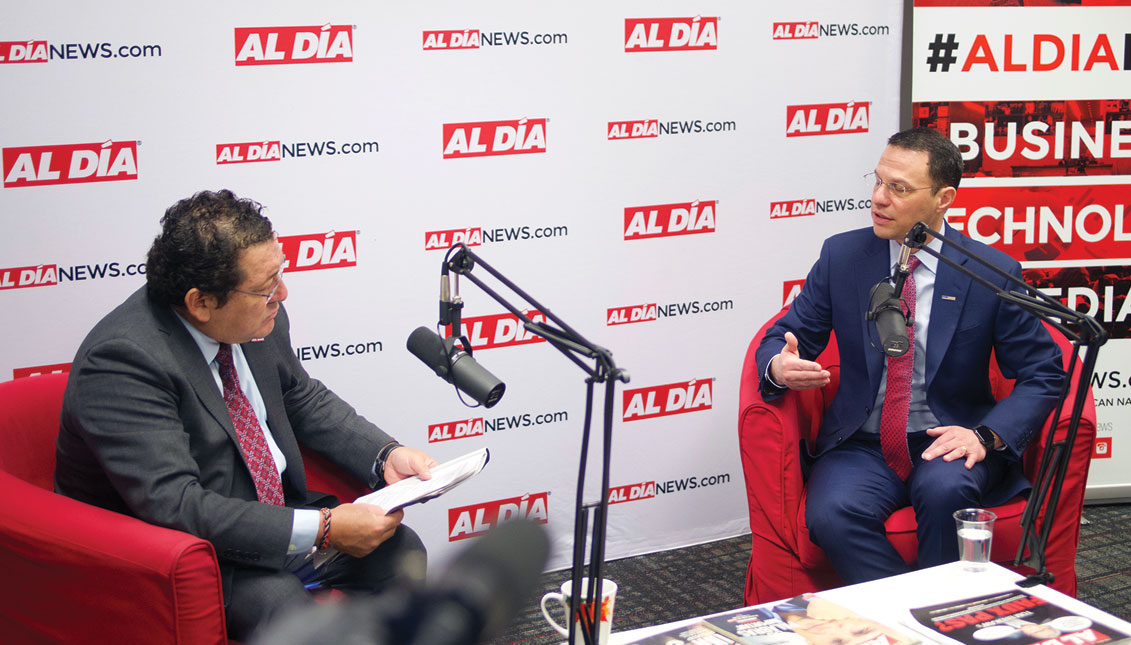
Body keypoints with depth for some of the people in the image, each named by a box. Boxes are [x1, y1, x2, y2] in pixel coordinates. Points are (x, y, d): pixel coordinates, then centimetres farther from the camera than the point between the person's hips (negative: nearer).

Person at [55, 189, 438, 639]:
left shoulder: (259, 320, -5)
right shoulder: (122, 360, -28)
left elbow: (303, 400, 14)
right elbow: (175, 506, -33)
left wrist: (386, 455, -4)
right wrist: (322, 529, -33)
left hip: (272, 514, 7)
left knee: (399, 549, -8)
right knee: (276, 599, -32)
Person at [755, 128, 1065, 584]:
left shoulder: (991, 274, -3)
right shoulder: (842, 255, 3)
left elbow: (1043, 375, 1)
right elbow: (785, 337, 8)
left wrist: (987, 435, -17)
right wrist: (780, 367, -18)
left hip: (947, 443, -1)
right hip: (861, 445, 2)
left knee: (945, 491, -36)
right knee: (831, 515, -30)